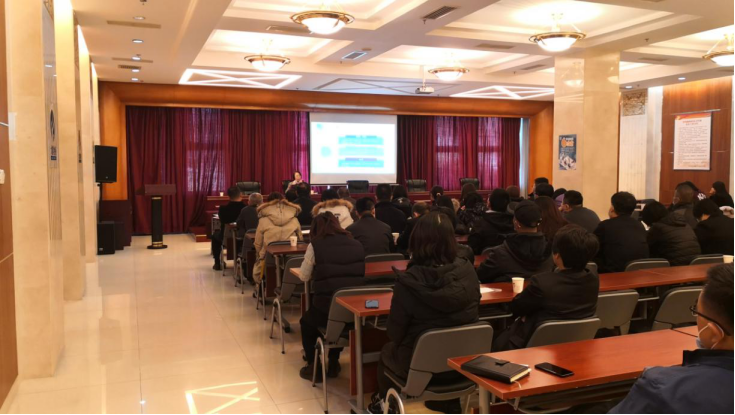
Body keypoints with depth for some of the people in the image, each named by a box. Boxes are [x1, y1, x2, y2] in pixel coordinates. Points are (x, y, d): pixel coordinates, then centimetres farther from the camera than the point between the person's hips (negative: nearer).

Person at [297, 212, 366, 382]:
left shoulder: (316, 245, -4)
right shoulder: (357, 245, 7)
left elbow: (304, 277, 6)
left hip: (326, 309, -3)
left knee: (306, 322, 31)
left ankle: (313, 368, 28)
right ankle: (333, 364, 41)